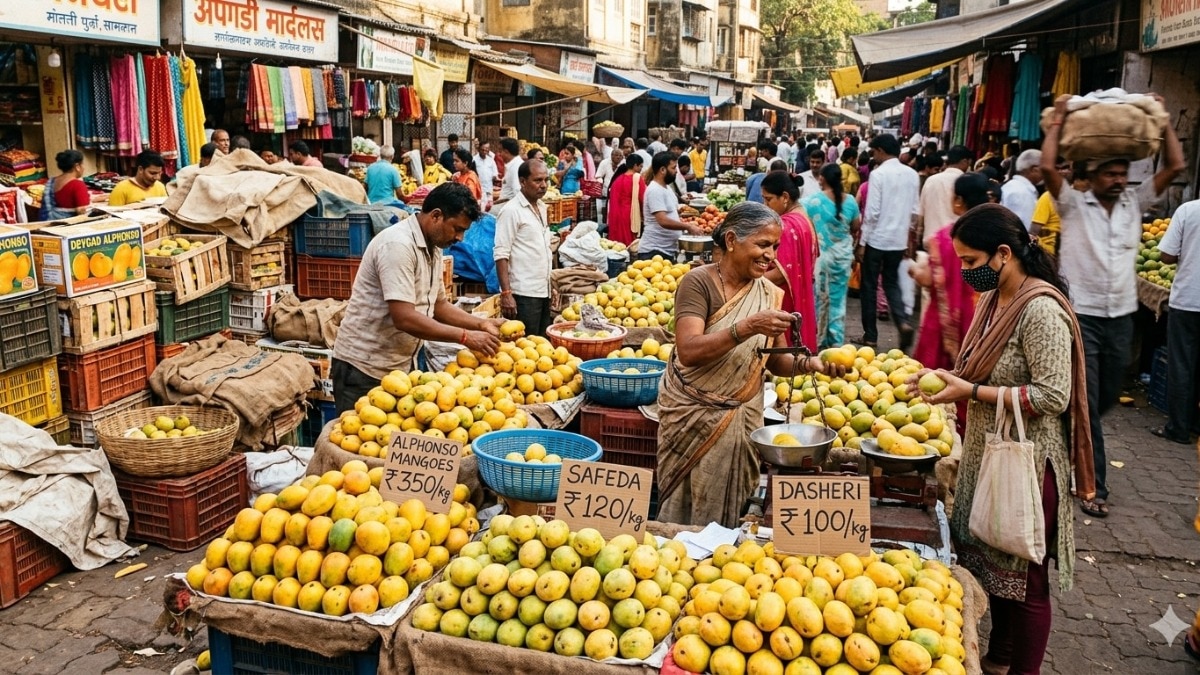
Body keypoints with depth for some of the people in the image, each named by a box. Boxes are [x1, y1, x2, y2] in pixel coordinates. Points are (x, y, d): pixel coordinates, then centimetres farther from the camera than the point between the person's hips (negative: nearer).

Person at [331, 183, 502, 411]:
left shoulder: (433, 249, 8)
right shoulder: (398, 244, -21)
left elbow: (438, 305, 15)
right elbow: (405, 318, -28)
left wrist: (482, 324, 2)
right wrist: (465, 337, -24)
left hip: (402, 365, 9)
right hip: (365, 367, -8)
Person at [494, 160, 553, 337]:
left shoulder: (542, 208, 14)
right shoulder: (512, 211, -10)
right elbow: (501, 254, -14)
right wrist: (506, 293, -20)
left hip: (544, 292, 8)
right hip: (523, 295, -8)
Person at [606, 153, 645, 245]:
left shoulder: (618, 178, 7)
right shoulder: (637, 178, -9)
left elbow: (612, 198, 10)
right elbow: (643, 199, -9)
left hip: (616, 215, 6)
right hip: (631, 215, -6)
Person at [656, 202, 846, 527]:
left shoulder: (770, 294, 2)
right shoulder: (699, 282, -13)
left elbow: (775, 360, 8)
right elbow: (688, 351, -25)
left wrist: (808, 363, -12)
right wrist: (747, 327, -34)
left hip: (742, 416, 4)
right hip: (693, 413, -4)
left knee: (725, 510, 10)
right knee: (685, 507, 7)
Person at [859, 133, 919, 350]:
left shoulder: (878, 174, -13)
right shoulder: (912, 175, 5)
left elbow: (872, 212, -15)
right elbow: (914, 211, 8)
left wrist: (862, 242, -9)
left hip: (877, 239, -5)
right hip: (899, 240, 5)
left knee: (869, 286, 8)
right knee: (892, 283, 17)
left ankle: (871, 335, 13)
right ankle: (904, 322, -6)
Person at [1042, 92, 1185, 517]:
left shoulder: (1135, 204, 11)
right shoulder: (1073, 205, -2)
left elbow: (1175, 166, 7)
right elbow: (1048, 167, -16)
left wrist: (1163, 121, 7)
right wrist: (1058, 120, -9)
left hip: (1121, 316, 5)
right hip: (1080, 315, -5)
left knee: (1108, 396, 15)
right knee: (1085, 402, -4)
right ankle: (1094, 487, 2)